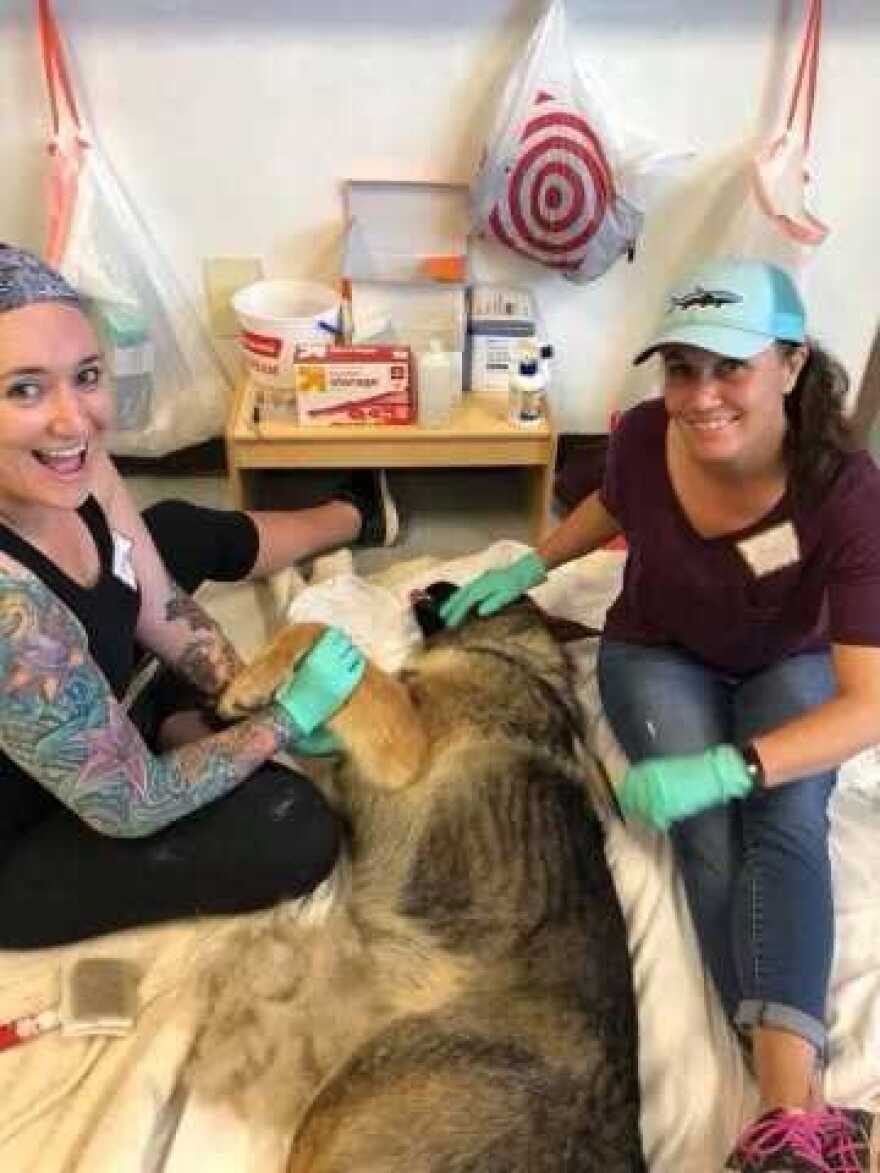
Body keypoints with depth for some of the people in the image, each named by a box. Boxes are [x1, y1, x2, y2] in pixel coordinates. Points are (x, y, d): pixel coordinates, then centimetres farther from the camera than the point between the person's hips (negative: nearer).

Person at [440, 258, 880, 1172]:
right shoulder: (644, 437, -23)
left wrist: (725, 769, -46)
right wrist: (529, 566, -2)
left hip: (789, 668, -1)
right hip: (658, 654, 1)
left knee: (787, 829, -29)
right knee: (712, 839, -23)